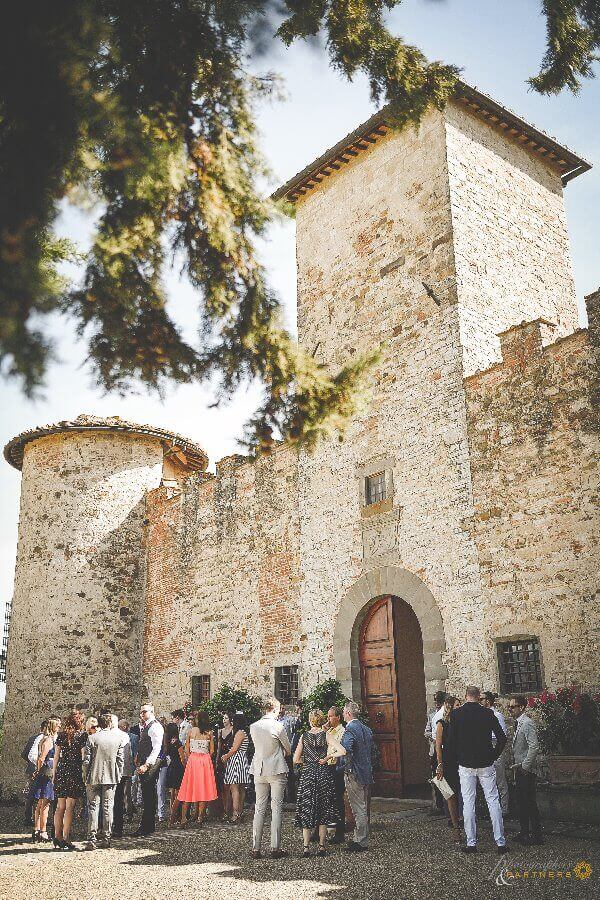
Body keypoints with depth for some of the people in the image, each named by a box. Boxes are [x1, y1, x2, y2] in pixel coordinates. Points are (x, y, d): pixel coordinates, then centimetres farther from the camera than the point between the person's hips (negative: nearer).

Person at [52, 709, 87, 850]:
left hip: (61, 771, 4)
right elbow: (83, 755, -6)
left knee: (60, 806, 12)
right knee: (69, 807, -1)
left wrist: (54, 773, 16)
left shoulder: (61, 735, 8)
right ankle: (66, 838, -1)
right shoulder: (82, 735, -4)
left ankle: (57, 837, 14)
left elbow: (56, 755, 10)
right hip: (75, 772, -4)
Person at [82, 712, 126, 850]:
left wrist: (85, 777, 6)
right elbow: (120, 760, 1)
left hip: (94, 777, -1)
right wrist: (118, 776, 11)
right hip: (111, 777, 2)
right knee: (108, 807, 8)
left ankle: (92, 839, 1)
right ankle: (106, 838, 12)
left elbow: (86, 760, -6)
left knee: (93, 807, 4)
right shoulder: (118, 738, -1)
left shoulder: (92, 738, -6)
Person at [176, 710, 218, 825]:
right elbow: (212, 751, 0)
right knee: (203, 789, 6)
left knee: (189, 789, 8)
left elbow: (187, 750, 2)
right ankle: (200, 817, 5)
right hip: (206, 761, -1)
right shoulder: (209, 733, -3)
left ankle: (183, 817, 8)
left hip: (192, 760, 1)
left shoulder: (191, 731, -1)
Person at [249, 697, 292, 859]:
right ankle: (275, 848, 4)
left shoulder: (253, 727, 1)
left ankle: (256, 848, 9)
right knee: (277, 809, 3)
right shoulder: (278, 726, -12)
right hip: (277, 770, -4)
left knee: (259, 809, 9)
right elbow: (288, 749, -1)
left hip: (259, 771, 4)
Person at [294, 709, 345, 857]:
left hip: (307, 774, 0)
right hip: (324, 774, 0)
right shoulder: (326, 736, -4)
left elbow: (296, 760, -1)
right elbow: (342, 751, -16)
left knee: (306, 811, 7)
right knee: (323, 811, 11)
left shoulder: (304, 736, -2)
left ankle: (306, 847, 5)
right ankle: (321, 846, 12)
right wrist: (327, 758, -4)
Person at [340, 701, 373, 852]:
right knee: (363, 808, 16)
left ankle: (361, 842, 4)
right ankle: (360, 838, 26)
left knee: (359, 809, -2)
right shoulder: (366, 729, 10)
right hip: (367, 773, 9)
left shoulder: (349, 730, -17)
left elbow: (345, 751, -29)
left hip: (354, 774, -9)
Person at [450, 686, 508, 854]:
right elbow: (502, 738, -3)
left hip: (465, 764, -1)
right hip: (486, 764, 1)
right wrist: (493, 756, 8)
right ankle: (500, 842, 9)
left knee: (468, 803, 5)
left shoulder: (456, 714, -5)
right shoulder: (487, 713, -3)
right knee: (493, 801, 8)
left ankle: (471, 843, 8)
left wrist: (460, 757, 9)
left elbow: (452, 739, -4)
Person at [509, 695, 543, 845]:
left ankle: (536, 835, 7)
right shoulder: (518, 724, 12)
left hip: (526, 771, -9)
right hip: (520, 770, 9)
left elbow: (534, 747, -25)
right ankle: (524, 832, 24)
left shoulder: (527, 724, -17)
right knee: (521, 802, 15)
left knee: (530, 803, -2)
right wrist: (517, 766, 14)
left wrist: (525, 766, -20)